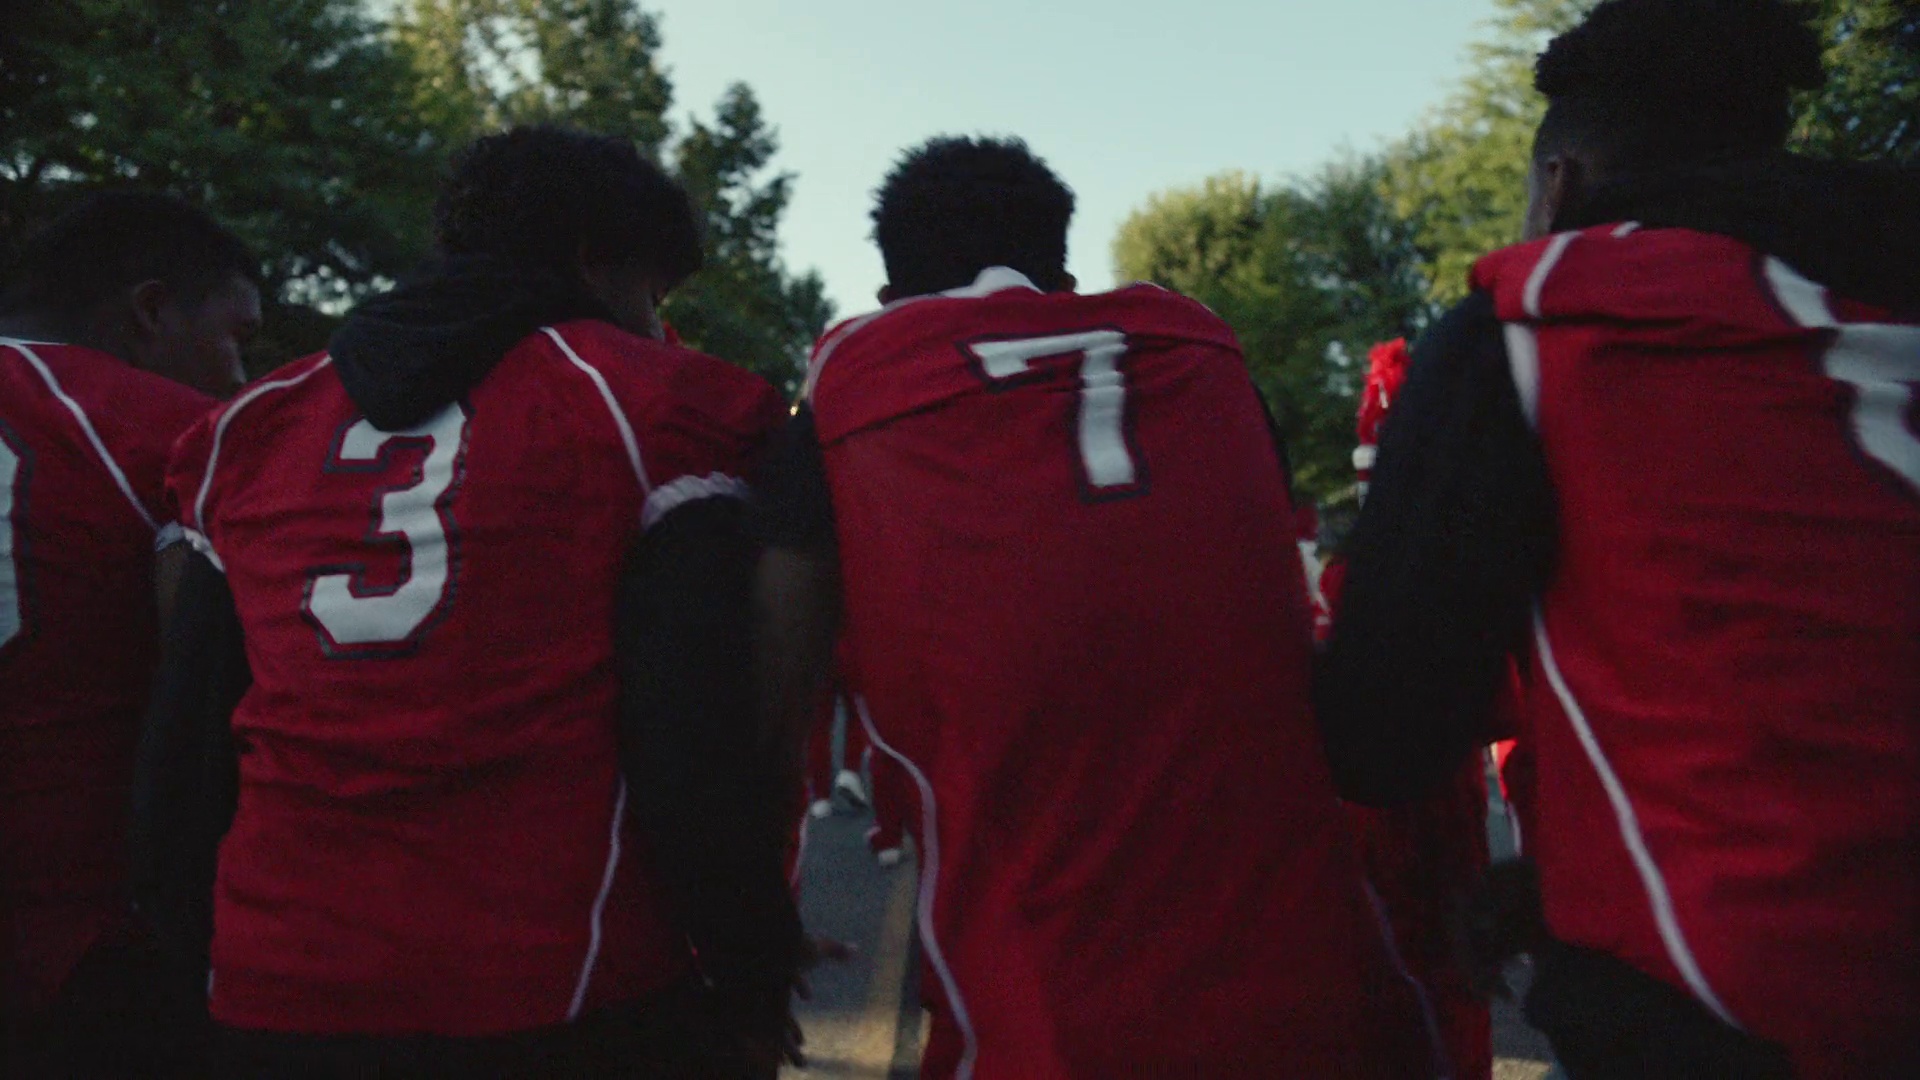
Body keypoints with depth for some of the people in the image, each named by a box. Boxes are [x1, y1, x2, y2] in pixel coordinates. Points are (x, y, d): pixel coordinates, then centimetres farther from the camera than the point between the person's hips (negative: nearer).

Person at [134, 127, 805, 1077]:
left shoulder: (256, 426, 11)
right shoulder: (650, 409, -5)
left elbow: (184, 744, 11)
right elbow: (696, 744, -12)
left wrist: (207, 958, 21)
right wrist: (754, 981, -2)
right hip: (566, 1003, -4)